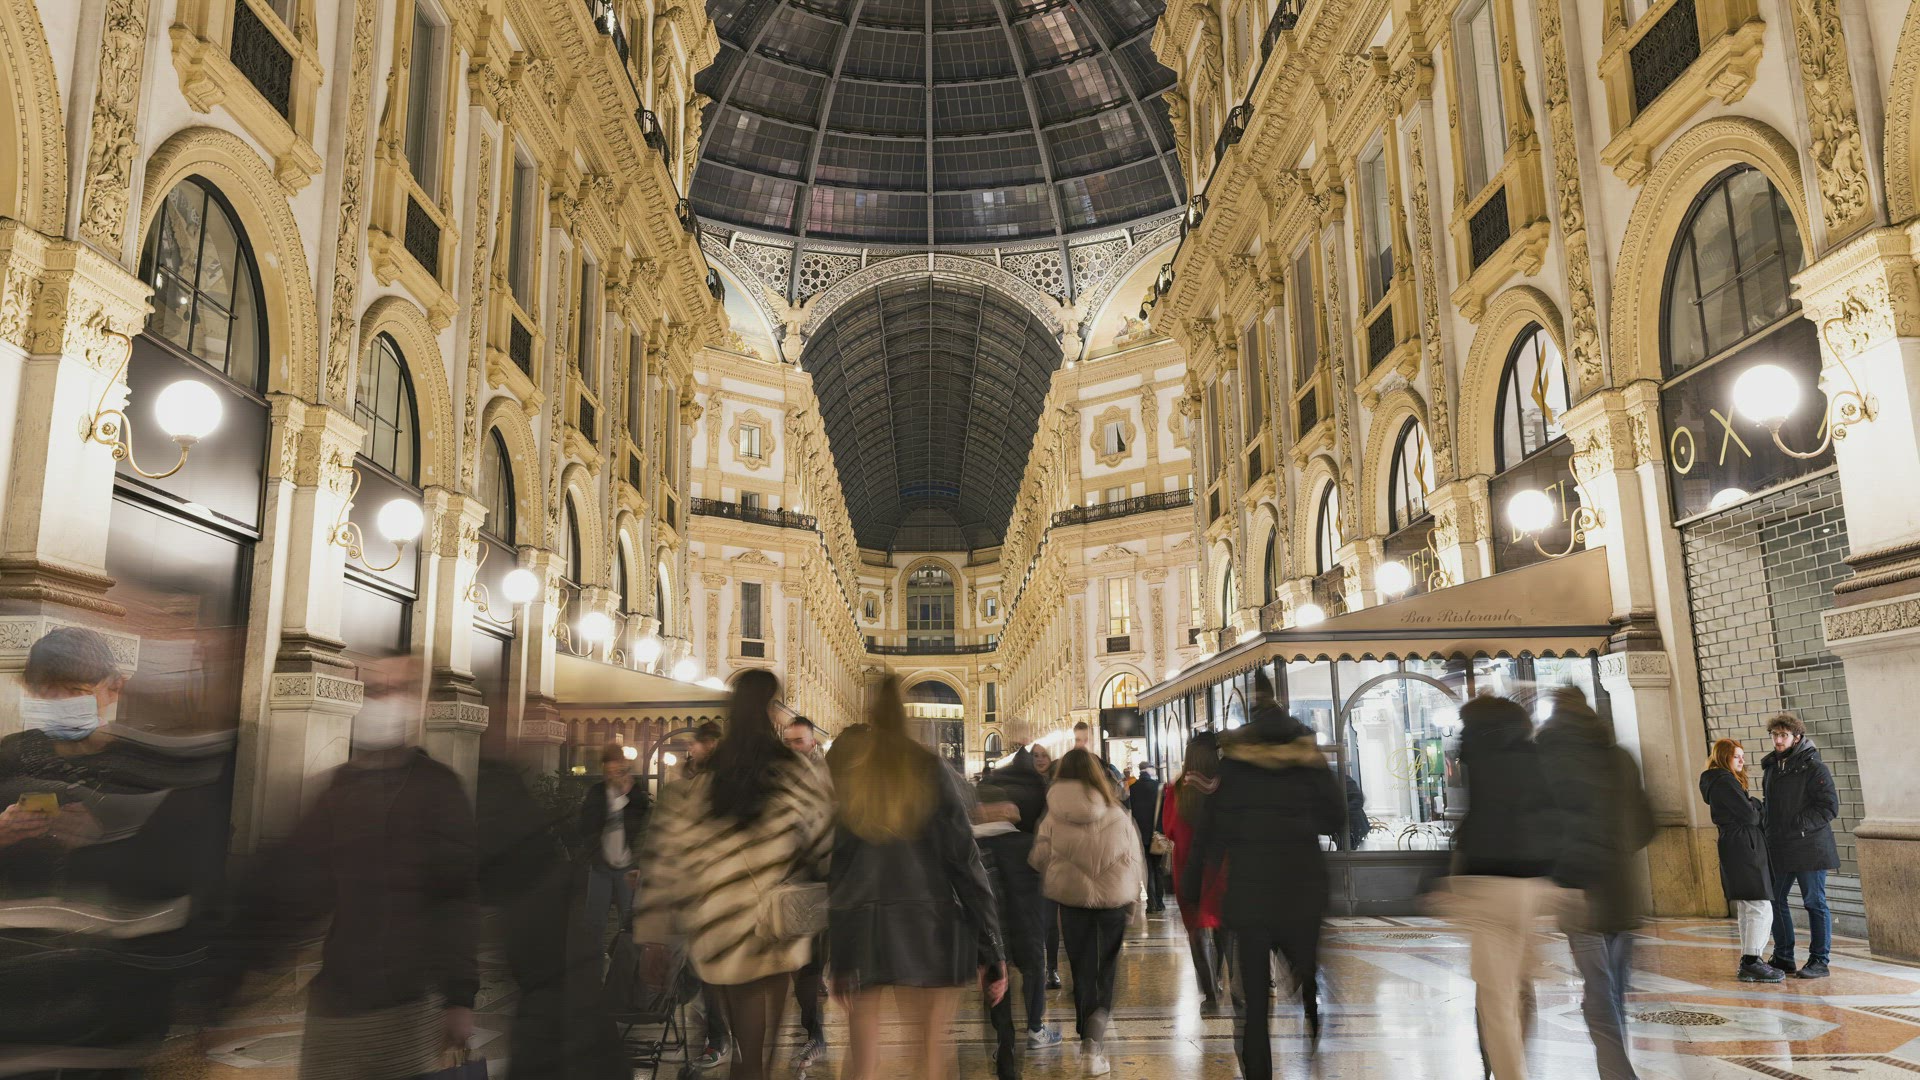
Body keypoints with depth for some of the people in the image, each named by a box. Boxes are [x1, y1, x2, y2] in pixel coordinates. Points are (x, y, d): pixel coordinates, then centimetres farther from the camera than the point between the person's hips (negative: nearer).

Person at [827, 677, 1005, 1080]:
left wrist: (826, 948, 4)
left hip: (857, 936, 2)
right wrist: (991, 951, 0)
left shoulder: (840, 775, 1)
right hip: (930, 935, -1)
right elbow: (966, 865, -4)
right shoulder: (936, 774, -3)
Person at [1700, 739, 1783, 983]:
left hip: (1734, 849, 11)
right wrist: (1755, 804, 4)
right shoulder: (1725, 782, -13)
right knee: (1761, 908, -10)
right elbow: (1748, 814, -16)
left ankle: (1747, 963, 18)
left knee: (1746, 910, 14)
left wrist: (1752, 803, -2)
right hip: (1744, 847, -11)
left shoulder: (1717, 782, 19)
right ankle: (1751, 963, -9)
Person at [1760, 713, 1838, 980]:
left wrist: (1797, 825, -18)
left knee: (1815, 903, 2)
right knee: (1775, 901, 10)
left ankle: (1819, 962, 10)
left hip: (1809, 848, -7)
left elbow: (1830, 808, -13)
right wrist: (1765, 822, 7)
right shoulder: (1770, 767, 13)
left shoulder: (1813, 767, -9)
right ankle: (1783, 958, 21)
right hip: (1778, 849, 7)